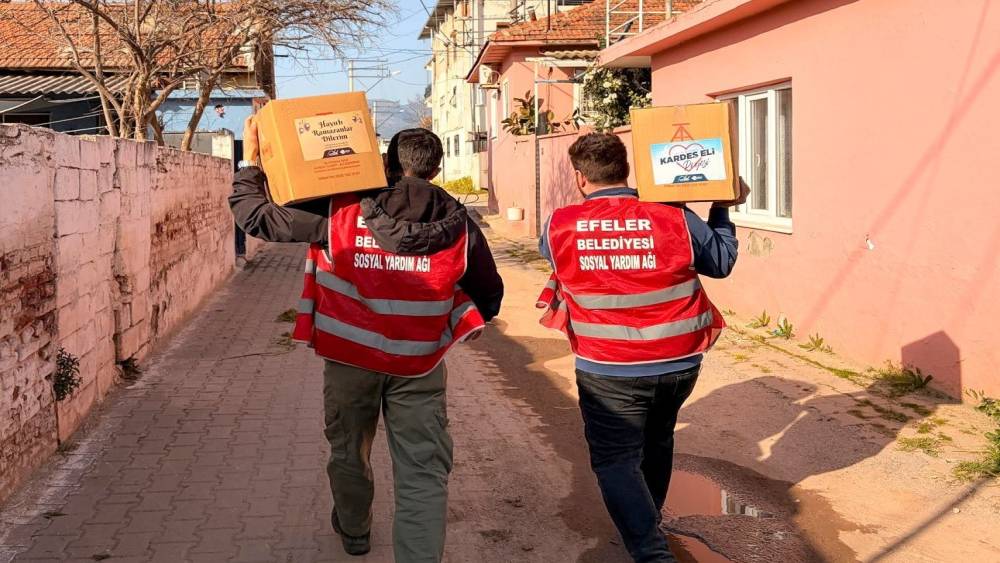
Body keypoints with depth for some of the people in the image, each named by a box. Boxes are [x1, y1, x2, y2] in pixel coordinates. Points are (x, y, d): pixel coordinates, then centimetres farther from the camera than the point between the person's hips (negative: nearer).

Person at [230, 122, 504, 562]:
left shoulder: (338, 211, -13)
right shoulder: (458, 224, -9)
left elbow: (254, 216, -8)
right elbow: (488, 297, 1)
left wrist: (250, 161, 6)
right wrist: (459, 326, 21)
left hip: (349, 359, 1)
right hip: (419, 367, -1)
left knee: (349, 451, 24)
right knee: (423, 472, 3)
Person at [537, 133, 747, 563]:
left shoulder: (559, 226, -11)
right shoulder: (674, 218, -11)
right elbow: (722, 262, 5)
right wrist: (722, 209, 18)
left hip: (609, 371, -3)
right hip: (679, 362, 3)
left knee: (615, 460, 7)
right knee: (657, 439, 26)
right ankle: (648, 521, 46)